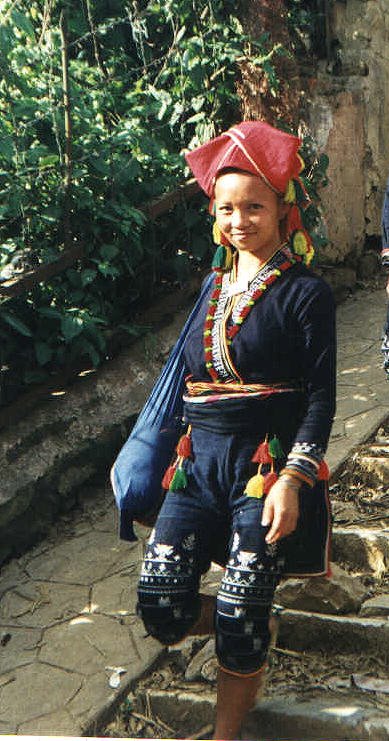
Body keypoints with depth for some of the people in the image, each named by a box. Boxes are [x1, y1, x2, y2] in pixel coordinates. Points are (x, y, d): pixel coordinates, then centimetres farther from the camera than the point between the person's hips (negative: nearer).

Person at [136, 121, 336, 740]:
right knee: (161, 610, -4)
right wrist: (189, 450, 21)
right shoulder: (215, 287, 14)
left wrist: (292, 480, -20)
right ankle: (256, 626, 28)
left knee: (240, 625, -6)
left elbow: (320, 398, -9)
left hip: (269, 463, -5)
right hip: (201, 460, 6)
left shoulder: (305, 293, -5)